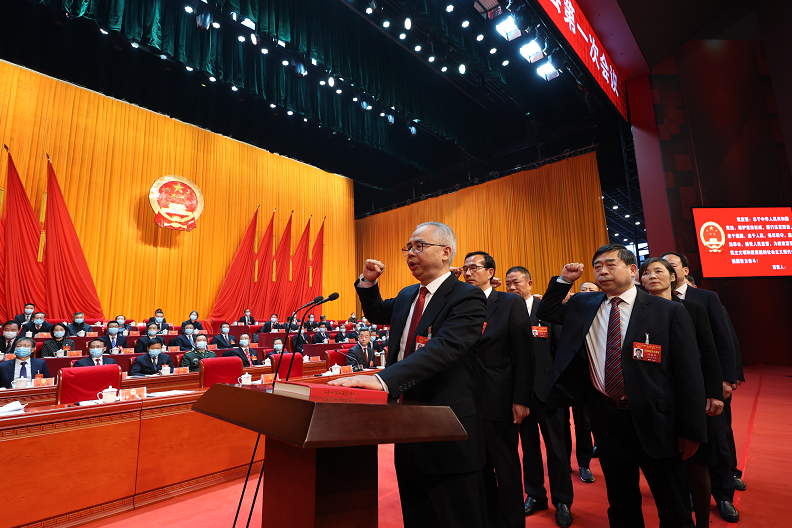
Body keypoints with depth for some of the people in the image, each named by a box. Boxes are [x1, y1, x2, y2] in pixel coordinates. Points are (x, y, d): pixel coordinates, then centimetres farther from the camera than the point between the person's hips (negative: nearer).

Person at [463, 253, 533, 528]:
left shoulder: (512, 303, -3)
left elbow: (524, 353, -7)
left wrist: (521, 399, -12)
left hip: (499, 399, -3)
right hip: (469, 399, 4)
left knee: (506, 467, 10)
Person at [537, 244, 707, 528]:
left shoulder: (669, 312, -6)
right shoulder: (583, 305, 4)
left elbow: (689, 373, -6)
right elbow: (545, 313, 16)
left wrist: (691, 430, -8)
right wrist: (563, 281, 3)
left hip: (654, 419, -3)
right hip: (606, 416, 3)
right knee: (620, 503, 20)